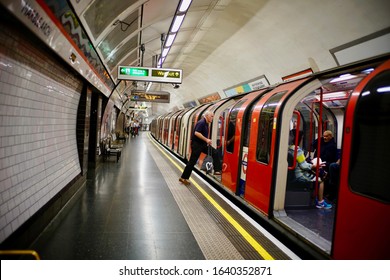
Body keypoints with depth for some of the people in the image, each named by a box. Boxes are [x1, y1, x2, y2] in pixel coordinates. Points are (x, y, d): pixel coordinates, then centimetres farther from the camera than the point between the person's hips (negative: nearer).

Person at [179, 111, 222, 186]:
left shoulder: (206, 124, 12)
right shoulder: (201, 122, -18)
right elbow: (196, 133, -28)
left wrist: (207, 140, 8)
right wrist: (206, 140, -24)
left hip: (202, 144, 10)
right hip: (196, 144, -9)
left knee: (215, 152, 4)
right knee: (192, 161, -3)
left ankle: (217, 170, 5)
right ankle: (183, 178, 7)